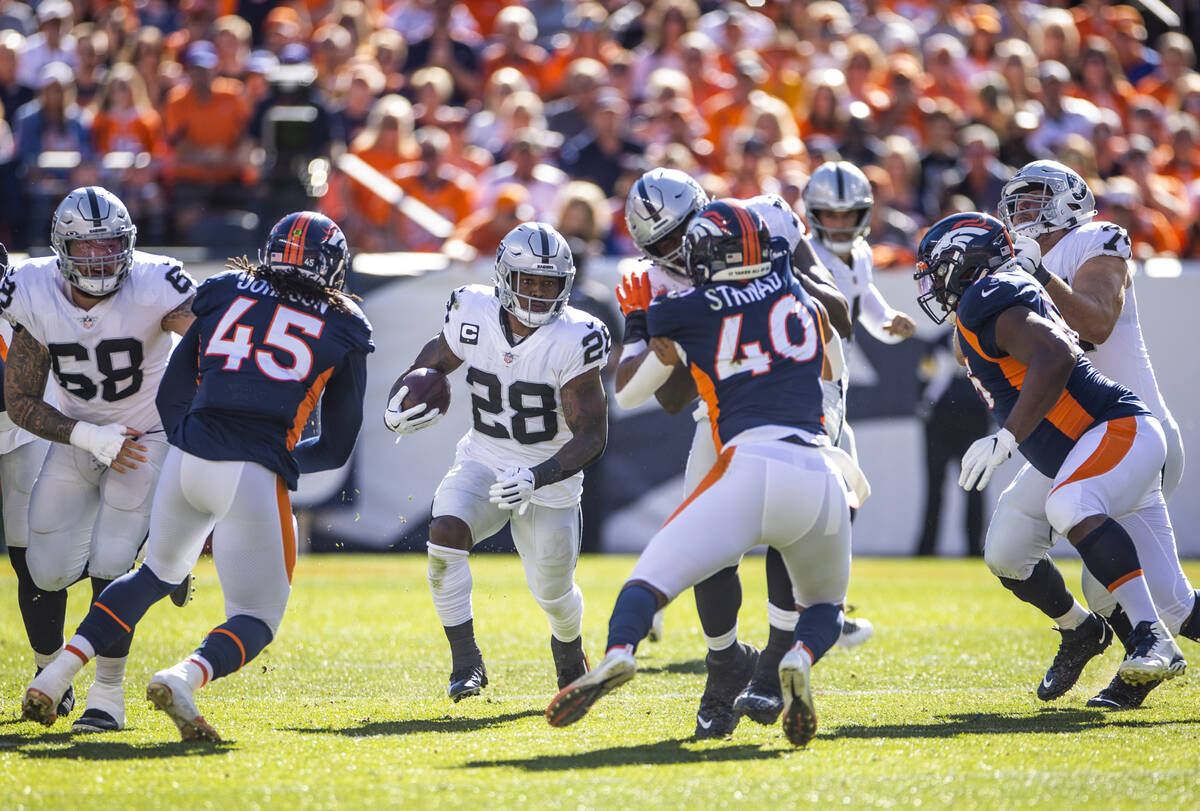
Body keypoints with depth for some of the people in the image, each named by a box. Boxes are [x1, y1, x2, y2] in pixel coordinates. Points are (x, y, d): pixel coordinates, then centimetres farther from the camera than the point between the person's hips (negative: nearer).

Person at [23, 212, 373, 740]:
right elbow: (336, 448, 16)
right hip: (254, 475, -4)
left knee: (160, 572, 30)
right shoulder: (344, 330, 12)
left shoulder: (226, 293, 17)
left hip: (185, 458, 4)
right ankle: (184, 678, -24)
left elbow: (171, 395, 16)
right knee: (257, 616, 7)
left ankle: (55, 676, 20)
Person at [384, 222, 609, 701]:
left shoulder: (574, 341, -22)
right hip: (483, 461, 2)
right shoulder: (475, 316, -12)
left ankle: (570, 654, 46)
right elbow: (435, 360, 11)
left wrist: (536, 478, -36)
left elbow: (592, 435, -22)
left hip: (549, 475, -2)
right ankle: (466, 663, -16)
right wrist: (397, 408, -8)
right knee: (445, 535, -26)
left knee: (553, 593, 9)